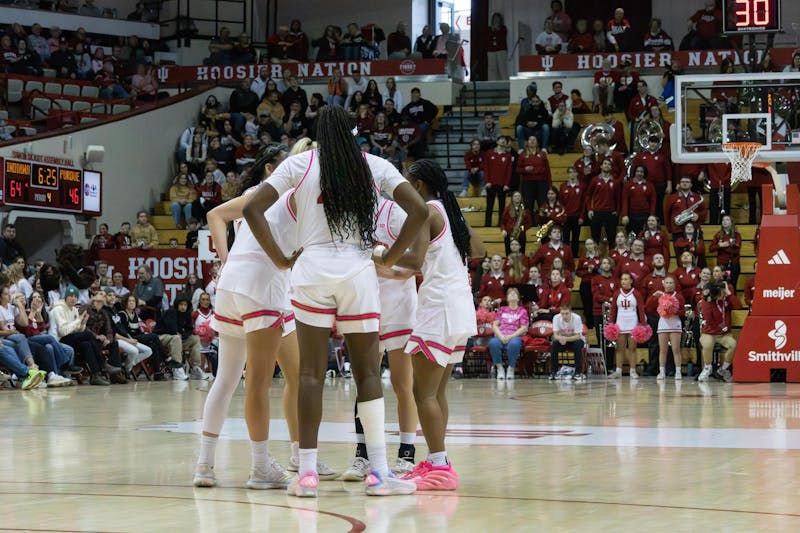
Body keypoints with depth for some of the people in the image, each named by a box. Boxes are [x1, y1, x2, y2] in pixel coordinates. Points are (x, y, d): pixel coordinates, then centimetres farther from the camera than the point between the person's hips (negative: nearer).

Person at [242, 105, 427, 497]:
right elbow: (418, 211, 2)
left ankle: (307, 472, 1)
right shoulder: (374, 166, 8)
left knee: (311, 373, 2)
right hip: (359, 273, 0)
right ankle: (379, 472, 4)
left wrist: (281, 260, 5)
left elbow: (252, 208, -1)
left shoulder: (299, 164, 5)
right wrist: (389, 260, 8)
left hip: (312, 270, 0)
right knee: (367, 372, 5)